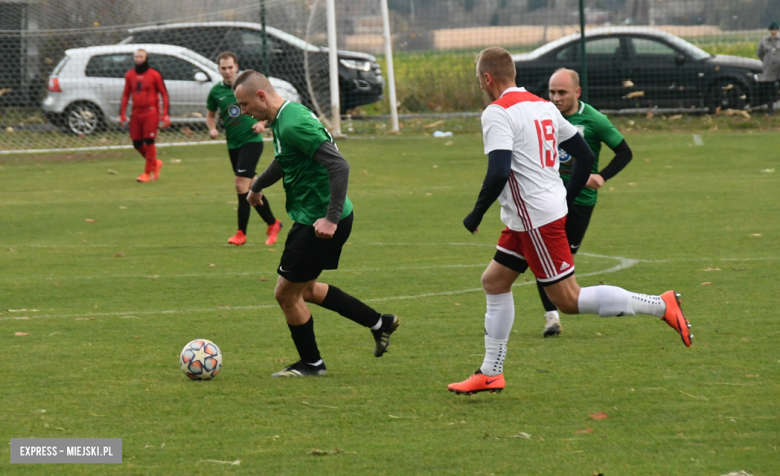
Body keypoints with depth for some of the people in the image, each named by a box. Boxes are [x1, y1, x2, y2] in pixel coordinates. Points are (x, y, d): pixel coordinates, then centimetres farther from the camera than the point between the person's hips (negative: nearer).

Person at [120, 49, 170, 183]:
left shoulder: (154, 75, -3)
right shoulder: (129, 75, 10)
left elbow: (164, 94, -1)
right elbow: (126, 94, 16)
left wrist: (165, 114, -7)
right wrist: (122, 113, 8)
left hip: (151, 112, -5)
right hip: (136, 113, 5)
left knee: (149, 141, -9)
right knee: (137, 143, 3)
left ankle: (147, 173, -1)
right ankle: (155, 163, 25)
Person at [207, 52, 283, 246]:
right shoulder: (216, 91, 4)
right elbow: (210, 114, 18)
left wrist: (262, 122, -12)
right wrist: (212, 128, -2)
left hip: (251, 141, -5)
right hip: (233, 144, 5)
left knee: (241, 185, -15)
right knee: (251, 188, 11)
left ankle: (241, 232, -10)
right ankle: (272, 223, 28)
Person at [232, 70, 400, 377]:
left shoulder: (294, 126, -23)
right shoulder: (281, 120, 9)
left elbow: (339, 165, -29)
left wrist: (331, 218, -33)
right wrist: (257, 186, 47)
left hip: (320, 222, -10)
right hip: (311, 218, 10)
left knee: (286, 293, 2)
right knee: (304, 289, 22)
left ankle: (311, 363, 19)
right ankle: (379, 323, 27)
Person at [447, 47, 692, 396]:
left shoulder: (497, 113, -14)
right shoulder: (542, 106, 14)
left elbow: (499, 172, -26)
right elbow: (585, 157, 15)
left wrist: (476, 214, -14)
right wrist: (565, 201, 22)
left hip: (535, 219, -10)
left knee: (568, 300, -6)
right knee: (494, 282, 16)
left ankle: (661, 306, -9)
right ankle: (490, 374, 19)